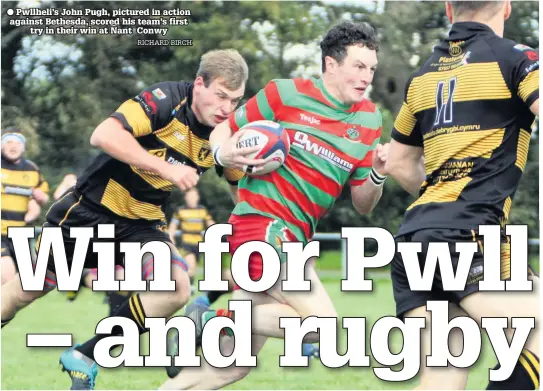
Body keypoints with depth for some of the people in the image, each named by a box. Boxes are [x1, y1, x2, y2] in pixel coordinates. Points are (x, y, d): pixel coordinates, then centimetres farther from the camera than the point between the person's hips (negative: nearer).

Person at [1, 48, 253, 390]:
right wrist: (166, 168, -39)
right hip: (91, 208, -5)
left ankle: (84, 359, -4)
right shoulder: (165, 100, -25)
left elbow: (241, 187, 9)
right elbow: (104, 135, -36)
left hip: (142, 223, 5)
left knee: (177, 290, -19)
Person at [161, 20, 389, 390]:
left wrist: (377, 173, -8)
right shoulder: (285, 93, -4)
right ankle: (213, 319, -10)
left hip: (292, 240, 7)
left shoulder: (369, 120, 10)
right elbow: (224, 131, 7)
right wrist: (223, 153, -16)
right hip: (262, 223, -7)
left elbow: (363, 204, 13)